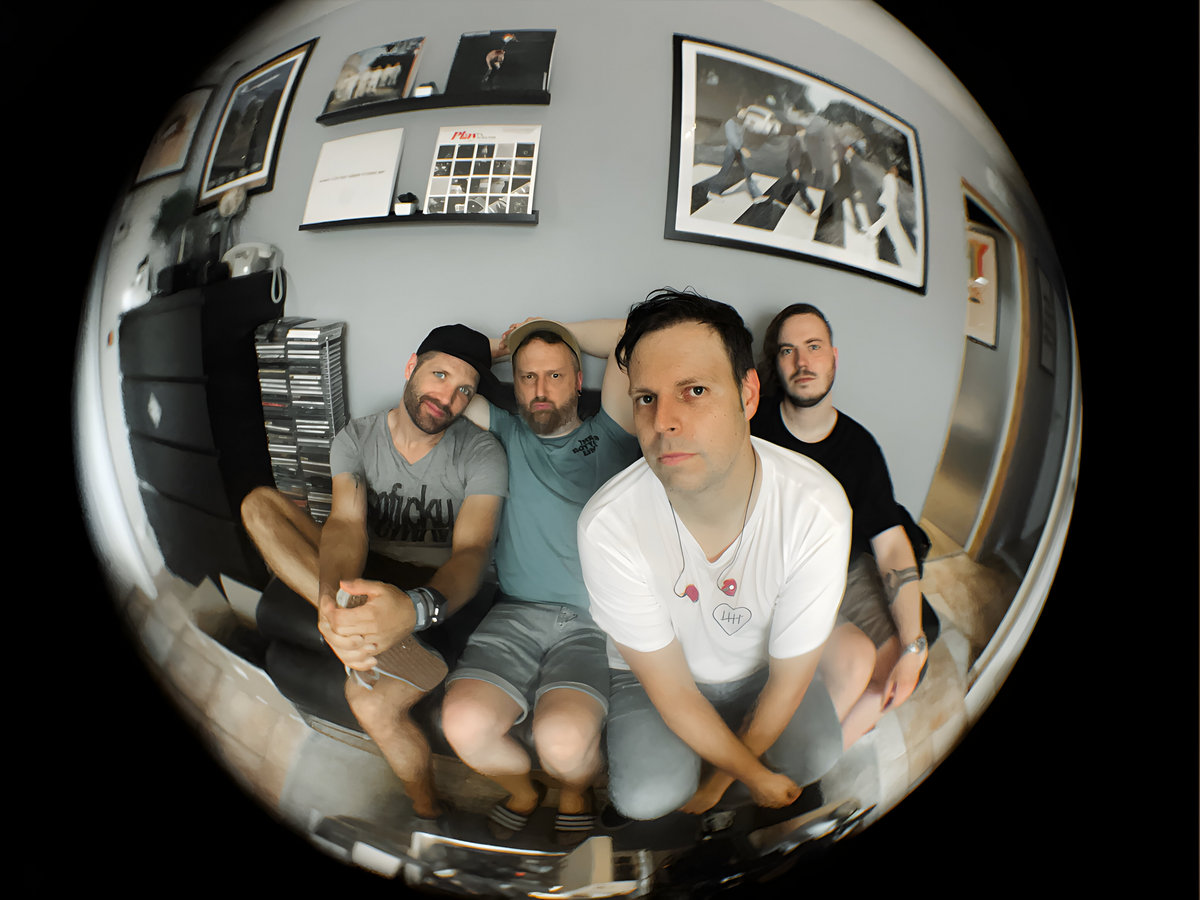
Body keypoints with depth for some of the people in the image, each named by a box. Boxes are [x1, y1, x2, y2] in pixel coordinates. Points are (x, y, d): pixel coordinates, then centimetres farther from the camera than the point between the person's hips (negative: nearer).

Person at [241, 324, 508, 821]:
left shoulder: (481, 453, -10)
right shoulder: (355, 438, 1)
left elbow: (471, 551, -23)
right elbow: (346, 522, -16)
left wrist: (416, 608, -47)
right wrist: (333, 599, -40)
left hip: (442, 593, -4)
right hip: (367, 576, 4)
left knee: (371, 701, -30)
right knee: (259, 503, -12)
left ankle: (427, 809, -1)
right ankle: (353, 616, -33)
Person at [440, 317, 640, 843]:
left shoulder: (607, 437, 12)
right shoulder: (506, 434, 19)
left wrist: (558, 330, 14)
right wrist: (501, 345, 22)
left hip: (594, 621, -2)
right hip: (516, 613, 3)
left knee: (562, 739, -28)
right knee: (464, 724, -24)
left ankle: (576, 790, 14)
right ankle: (522, 789, 14)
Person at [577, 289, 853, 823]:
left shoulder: (817, 509, -30)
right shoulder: (608, 525, -32)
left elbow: (790, 677, -17)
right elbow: (671, 688, -20)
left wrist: (718, 782, -10)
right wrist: (753, 774, -13)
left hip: (760, 671, 3)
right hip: (655, 675, -2)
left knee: (818, 757, -18)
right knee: (647, 795, -22)